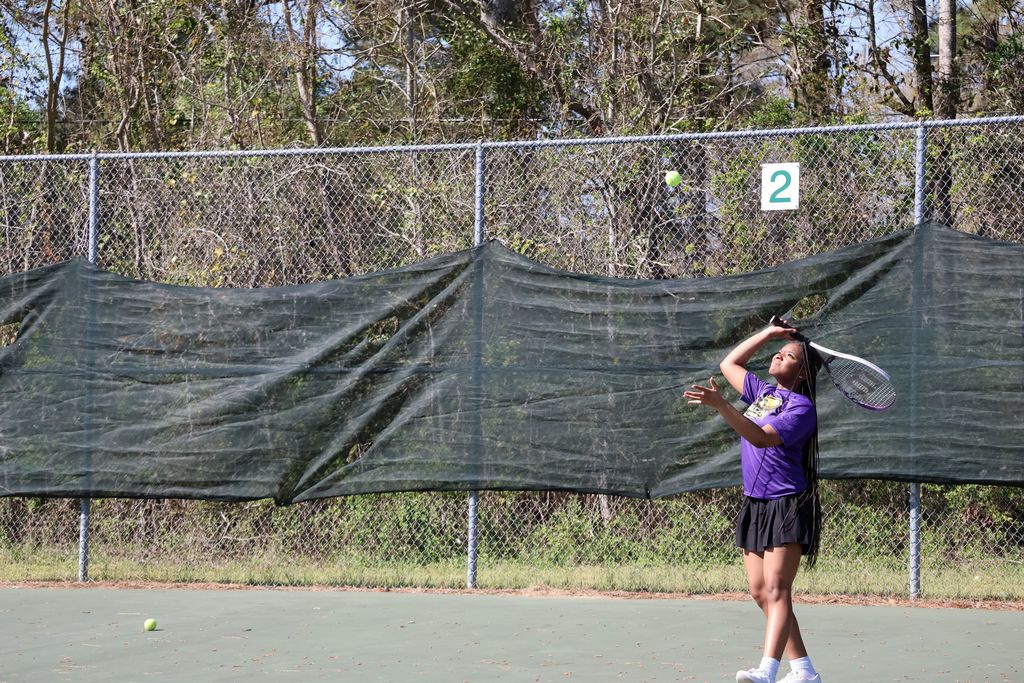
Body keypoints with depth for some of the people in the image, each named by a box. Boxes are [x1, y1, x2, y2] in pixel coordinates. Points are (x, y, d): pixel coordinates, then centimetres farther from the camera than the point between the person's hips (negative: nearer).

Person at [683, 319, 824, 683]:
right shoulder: (763, 392, 15)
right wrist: (769, 333, 22)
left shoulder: (801, 407, -10)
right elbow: (729, 364, 30)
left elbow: (762, 437, -24)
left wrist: (720, 405, -34)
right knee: (760, 592, 4)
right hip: (754, 506, 8)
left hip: (788, 506, -8)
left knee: (776, 589, -17)